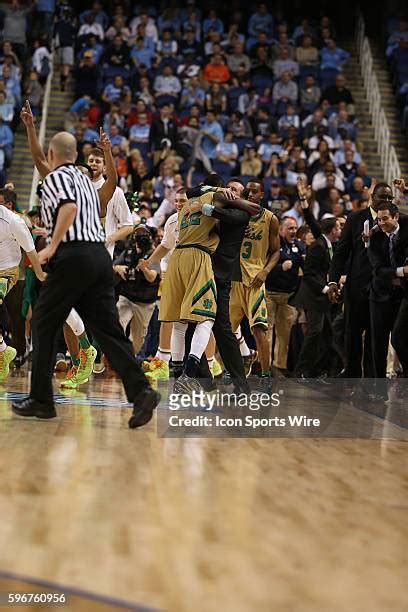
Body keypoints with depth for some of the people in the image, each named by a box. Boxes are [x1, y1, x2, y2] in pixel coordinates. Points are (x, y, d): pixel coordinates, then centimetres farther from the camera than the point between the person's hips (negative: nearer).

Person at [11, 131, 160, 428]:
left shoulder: (56, 177, -1)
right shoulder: (84, 178, 23)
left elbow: (69, 206, -20)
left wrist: (52, 246, -15)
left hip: (73, 256, -7)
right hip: (100, 254, 7)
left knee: (43, 324, 7)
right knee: (108, 328, 2)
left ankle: (41, 399, 10)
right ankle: (141, 391, -13)